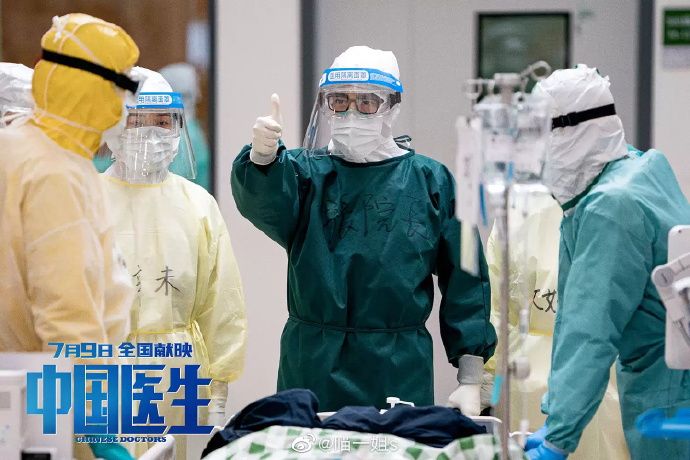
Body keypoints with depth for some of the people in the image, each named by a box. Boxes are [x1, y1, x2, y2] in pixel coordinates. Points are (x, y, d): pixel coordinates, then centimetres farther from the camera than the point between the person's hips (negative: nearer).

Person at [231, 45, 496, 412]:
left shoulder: (430, 180, 4)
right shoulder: (306, 170, 5)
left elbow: (464, 283, 4)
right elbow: (265, 204, -19)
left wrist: (470, 378, -1)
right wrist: (262, 157, -41)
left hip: (399, 373, 0)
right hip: (311, 371, 1)